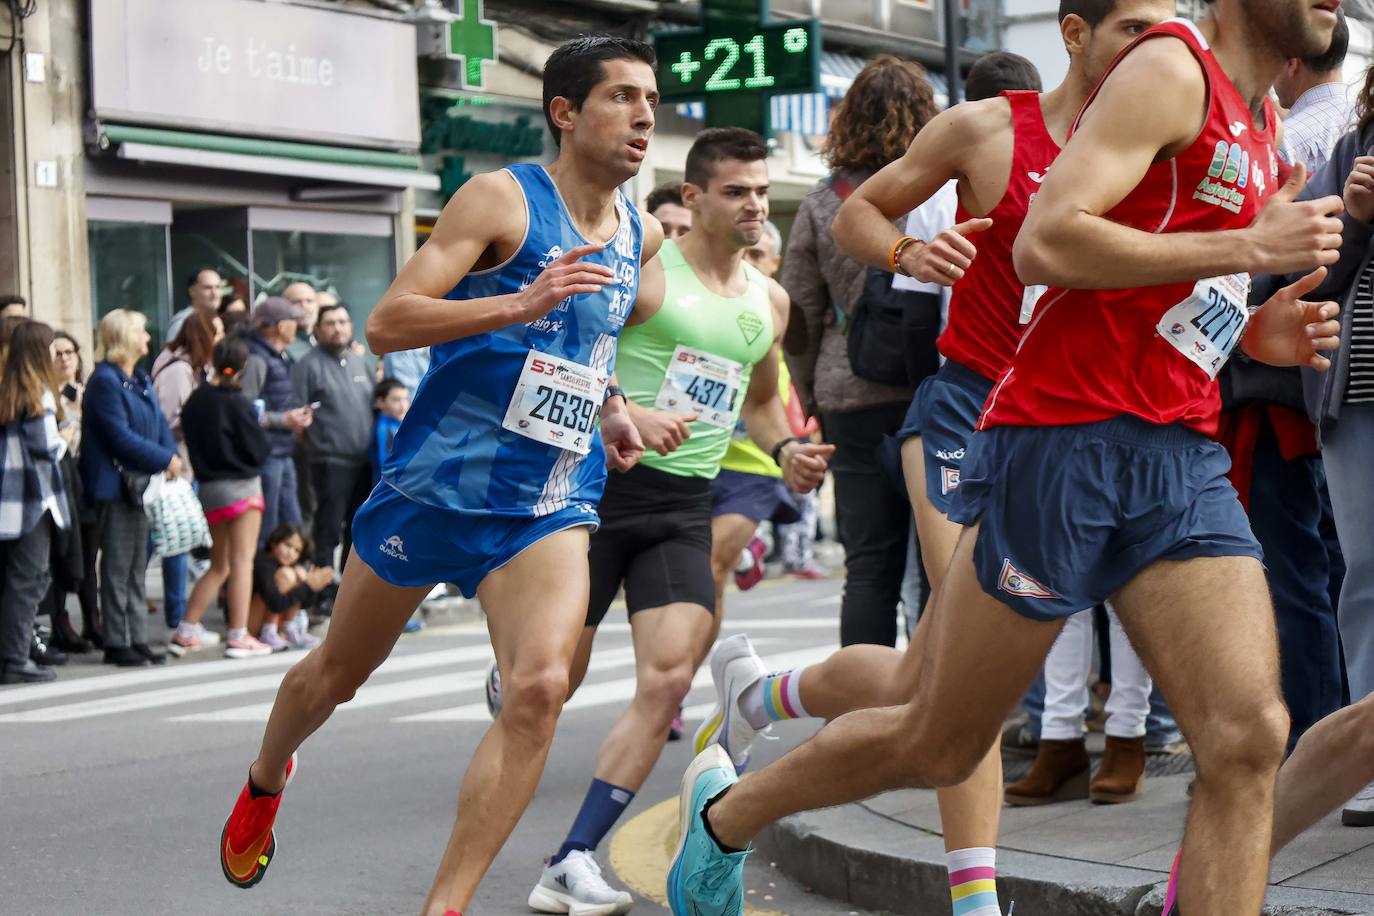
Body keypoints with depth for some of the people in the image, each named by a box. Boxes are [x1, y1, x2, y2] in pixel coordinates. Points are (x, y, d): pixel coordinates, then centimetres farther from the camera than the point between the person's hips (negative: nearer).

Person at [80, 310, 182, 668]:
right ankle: (116, 643, 2)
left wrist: (172, 456, -5)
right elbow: (121, 437, -19)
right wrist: (165, 459, -16)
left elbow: (159, 423, 14)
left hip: (140, 484, 9)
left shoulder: (141, 380, 15)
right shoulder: (105, 381, -13)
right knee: (117, 565, -4)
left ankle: (135, 638, 18)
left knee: (137, 564, 12)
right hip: (115, 484, -9)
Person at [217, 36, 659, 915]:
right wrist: (520, 303, -29)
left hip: (550, 507, 4)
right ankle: (265, 782, 49)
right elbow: (387, 323, -19)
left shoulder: (641, 236, 8)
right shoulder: (502, 200, -11)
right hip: (436, 482, -3)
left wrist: (609, 406, 13)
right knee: (338, 671, 15)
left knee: (540, 687, -21)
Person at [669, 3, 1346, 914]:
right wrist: (1249, 247, -18)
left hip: (1180, 459, 8)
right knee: (937, 747, 6)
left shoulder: (1262, 118, 19)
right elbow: (1046, 244, -21)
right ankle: (725, 810, 31)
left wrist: (1254, 332, 9)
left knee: (1248, 740, -11)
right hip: (1062, 439, -7)